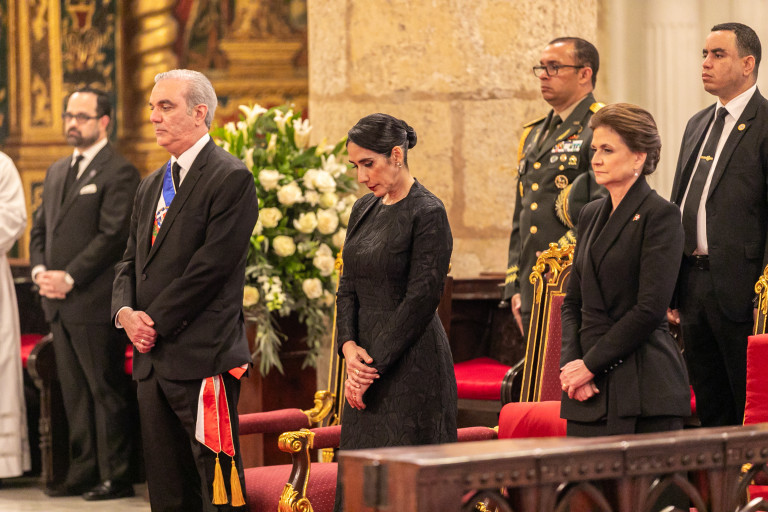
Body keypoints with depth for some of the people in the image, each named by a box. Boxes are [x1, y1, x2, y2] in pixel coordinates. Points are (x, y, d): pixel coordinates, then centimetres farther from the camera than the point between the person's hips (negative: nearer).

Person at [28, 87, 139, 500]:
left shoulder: (119, 172, -8)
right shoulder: (57, 172, 18)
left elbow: (113, 236, -15)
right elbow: (40, 228, 19)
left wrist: (70, 278, -16)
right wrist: (40, 270, 1)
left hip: (95, 302, -8)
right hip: (59, 303, 8)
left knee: (106, 391, -2)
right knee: (74, 392, 11)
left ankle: (116, 476, 4)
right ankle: (82, 471, 18)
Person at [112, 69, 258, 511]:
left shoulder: (231, 179, -8)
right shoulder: (153, 185, 19)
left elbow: (210, 266, -15)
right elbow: (130, 262, 19)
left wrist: (156, 323, -11)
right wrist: (125, 312, -2)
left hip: (203, 358, -8)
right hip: (153, 359, 8)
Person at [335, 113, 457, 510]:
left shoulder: (427, 213, -11)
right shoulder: (364, 209, 13)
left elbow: (421, 299, -15)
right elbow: (348, 287, 13)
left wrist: (374, 364, -14)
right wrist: (349, 345, -5)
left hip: (411, 363, -8)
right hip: (367, 363, 8)